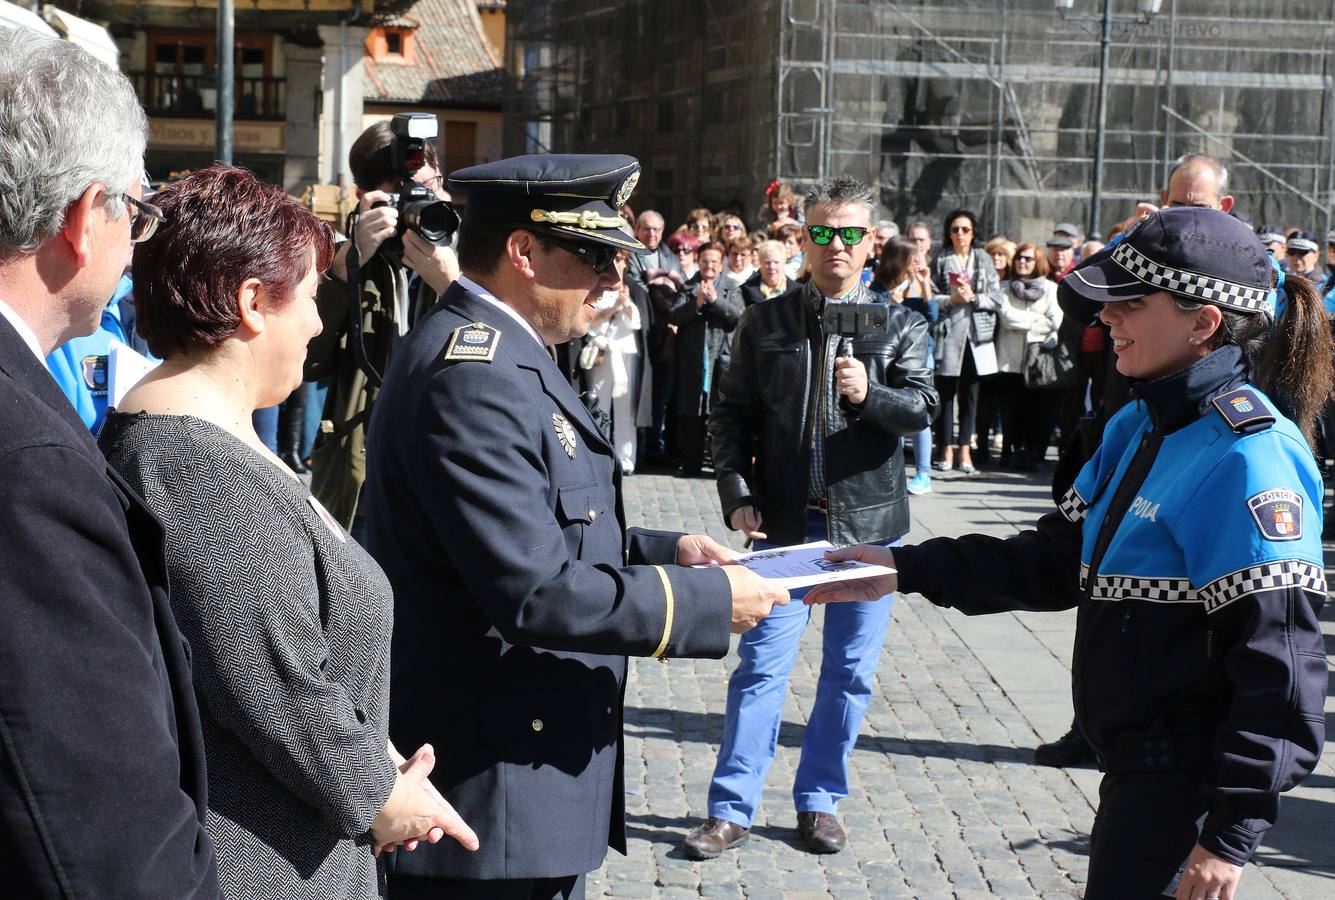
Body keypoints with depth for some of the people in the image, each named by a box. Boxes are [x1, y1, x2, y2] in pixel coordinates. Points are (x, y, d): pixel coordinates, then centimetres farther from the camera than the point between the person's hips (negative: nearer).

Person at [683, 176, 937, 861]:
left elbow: (922, 411, -7)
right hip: (784, 521, -1)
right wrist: (738, 496, -5)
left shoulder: (900, 324, 4)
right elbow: (731, 417, 6)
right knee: (760, 665, -2)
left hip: (867, 521, 1)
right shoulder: (766, 323, 4)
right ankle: (730, 810, 6)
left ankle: (819, 800, 22)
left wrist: (869, 393, -26)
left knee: (850, 670, 8)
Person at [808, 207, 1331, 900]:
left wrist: (1232, 833, -22)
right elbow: (1057, 561, 13)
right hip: (1138, 765, 9)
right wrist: (906, 570, 5)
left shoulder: (1247, 456, -21)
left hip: (1187, 788, -9)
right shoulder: (1140, 426, 8)